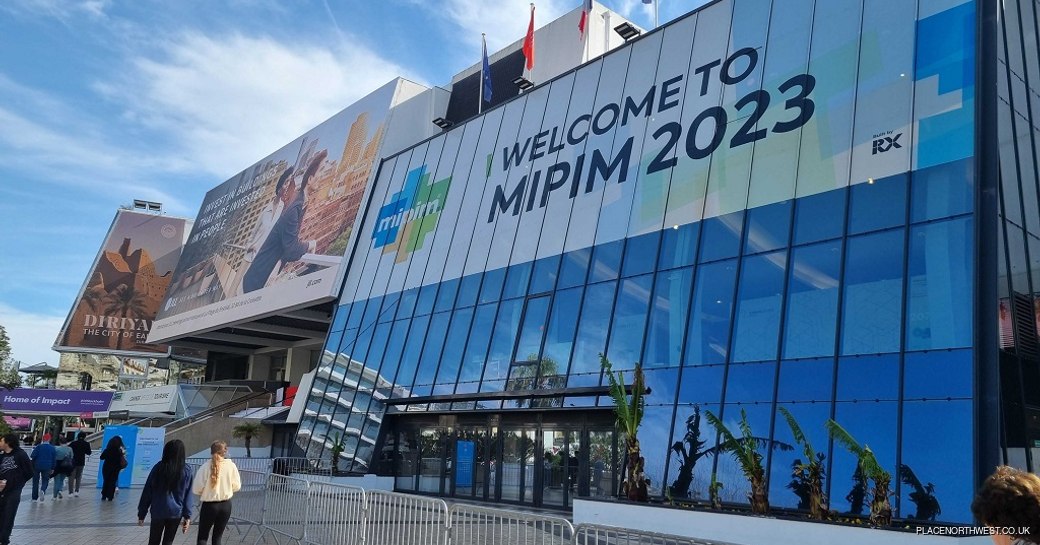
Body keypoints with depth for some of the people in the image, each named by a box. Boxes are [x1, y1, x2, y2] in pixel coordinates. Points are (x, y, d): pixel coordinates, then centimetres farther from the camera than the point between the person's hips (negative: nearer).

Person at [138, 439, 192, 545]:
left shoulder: (159, 467, -4)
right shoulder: (186, 470, -2)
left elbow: (147, 491, -2)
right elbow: (188, 495, 0)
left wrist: (142, 513, 5)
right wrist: (187, 516, 5)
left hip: (158, 511, -1)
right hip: (176, 513, 1)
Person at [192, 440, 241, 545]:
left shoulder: (206, 466, -13)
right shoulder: (231, 466, -7)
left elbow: (196, 489, -12)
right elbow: (236, 486, 0)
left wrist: (205, 493, 8)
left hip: (209, 505, -2)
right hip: (225, 505, 2)